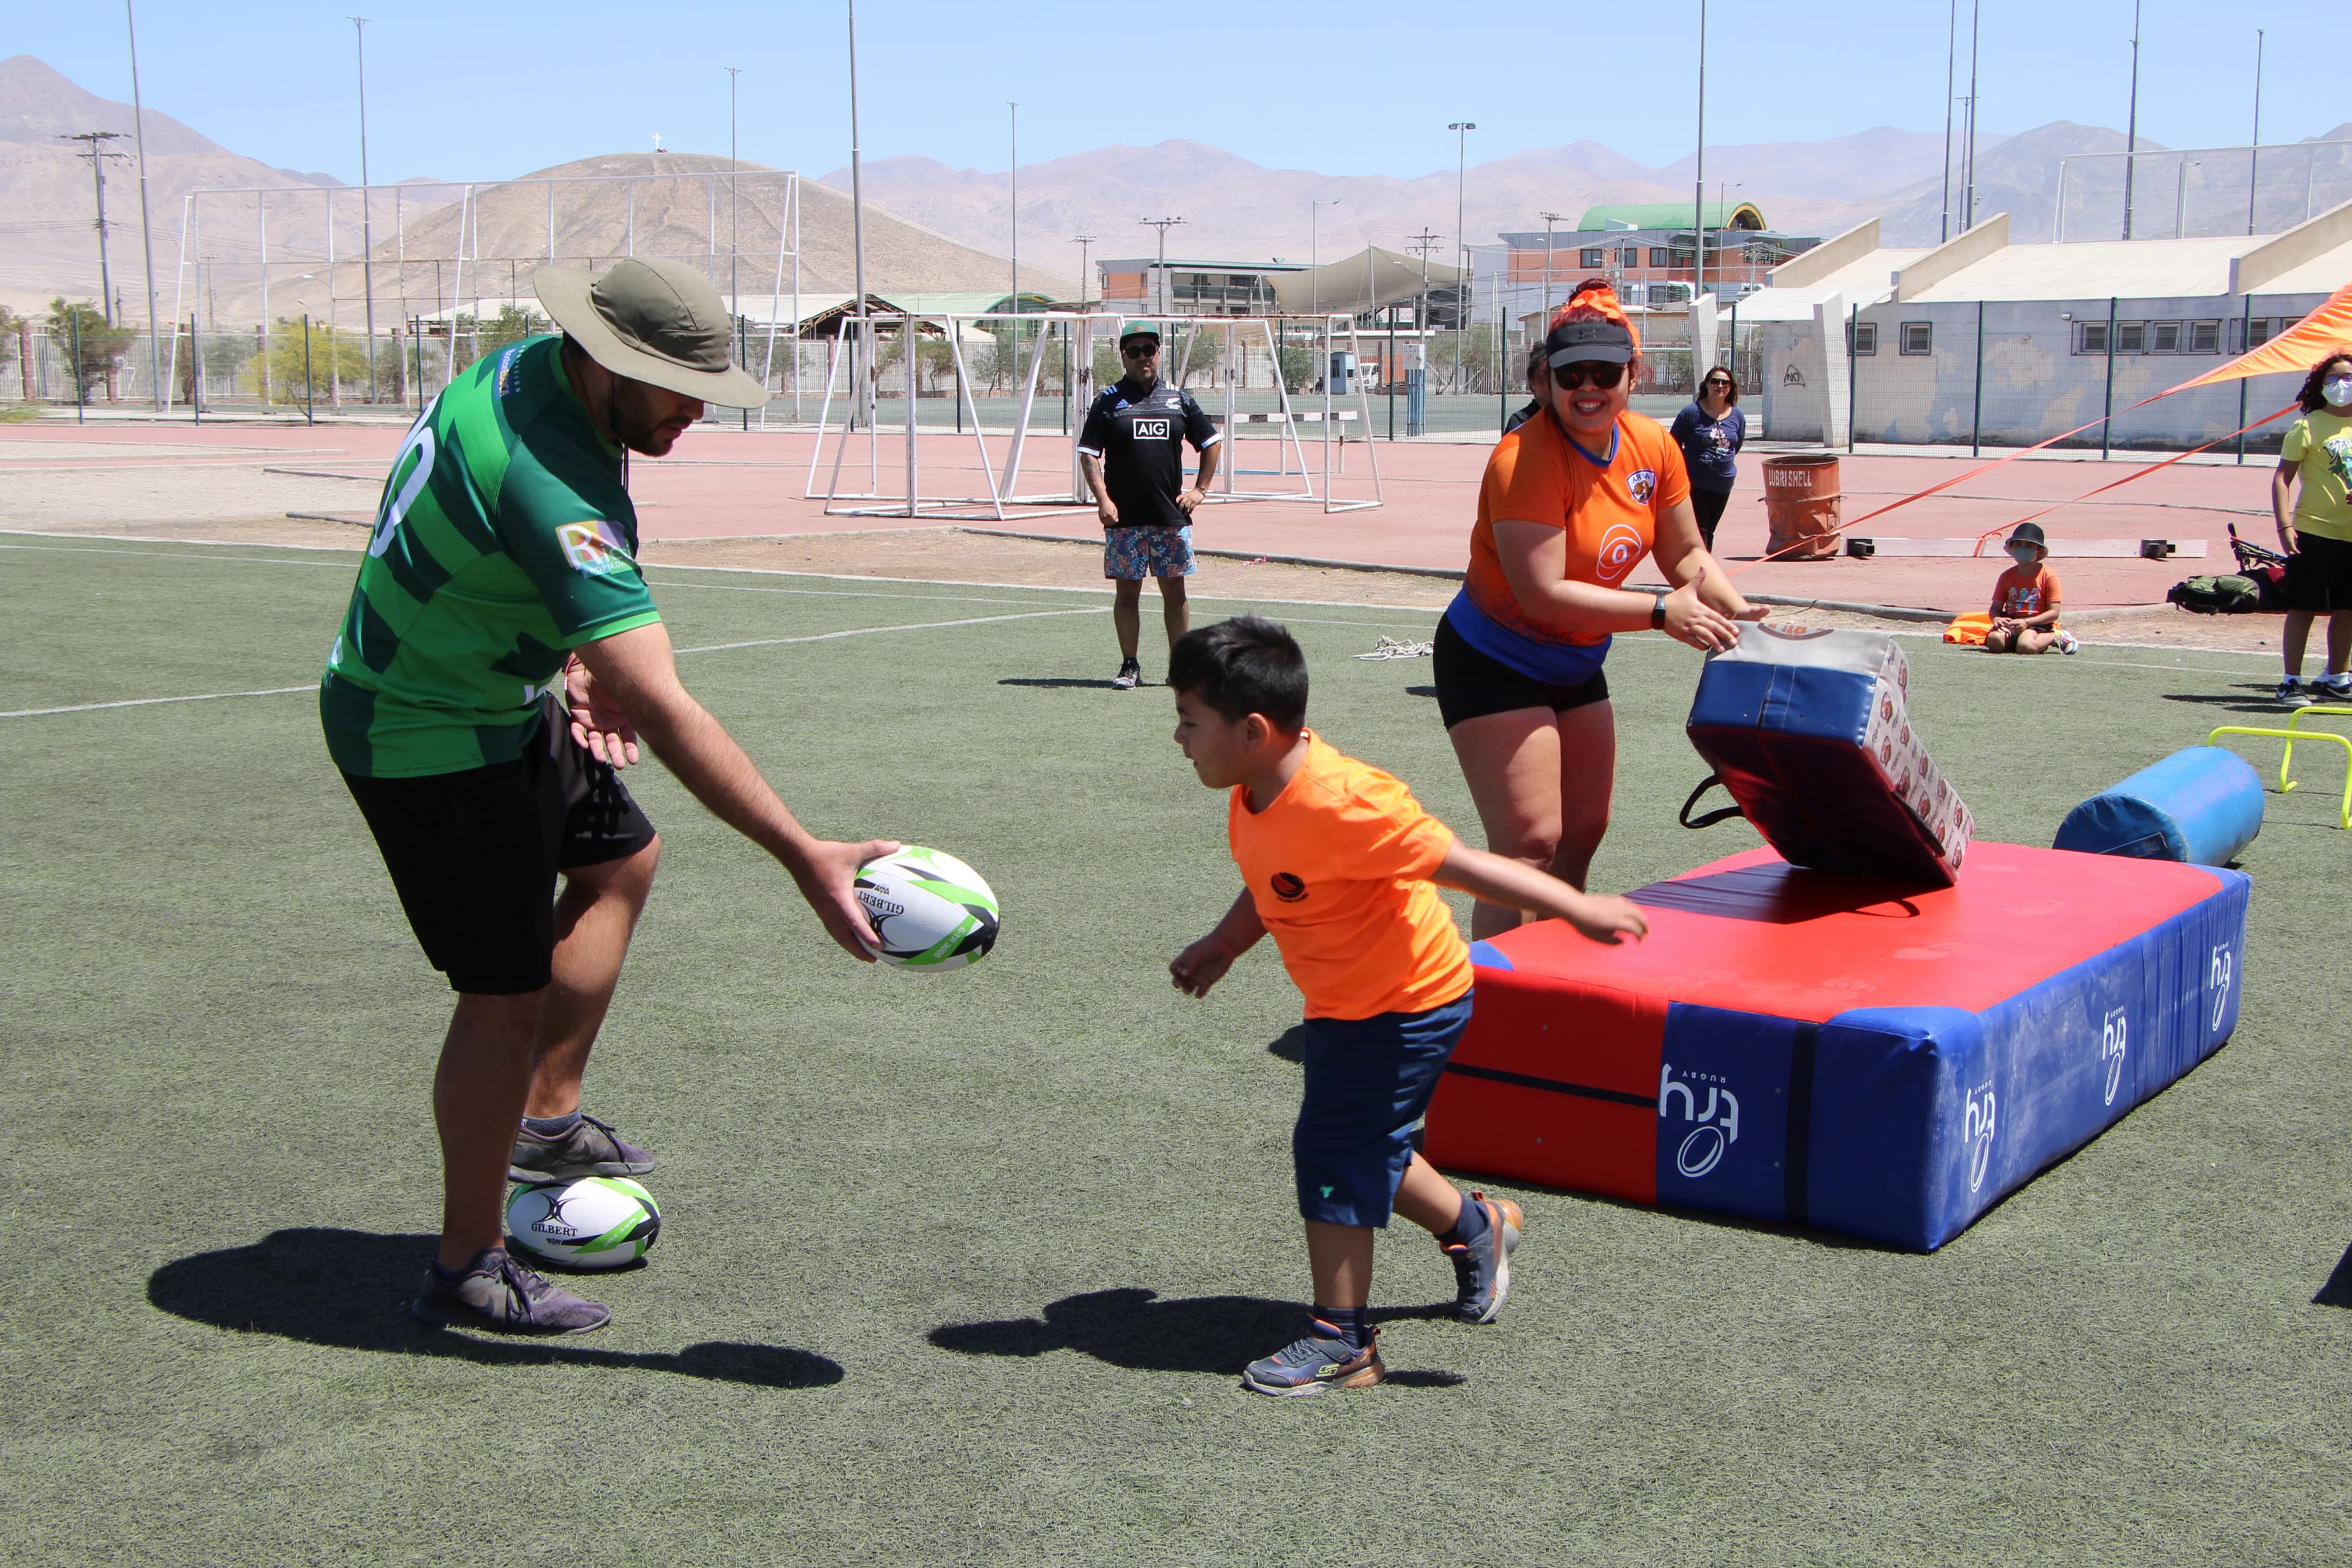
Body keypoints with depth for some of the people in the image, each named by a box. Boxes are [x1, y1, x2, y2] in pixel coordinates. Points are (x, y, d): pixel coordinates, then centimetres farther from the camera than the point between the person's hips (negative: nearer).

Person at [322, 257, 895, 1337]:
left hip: (498, 697, 10)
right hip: (432, 741, -10)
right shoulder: (552, 486, -35)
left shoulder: (524, 370, -5)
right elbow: (663, 710, -40)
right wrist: (805, 859, -41)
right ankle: (467, 1275, 11)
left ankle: (546, 1122, 31)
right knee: (508, 993, -4)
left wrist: (581, 653, 4)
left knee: (621, 859, 23)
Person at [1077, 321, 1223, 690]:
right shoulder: (1109, 401, 2)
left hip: (1171, 516, 2)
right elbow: (1088, 455, -2)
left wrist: (1199, 490, 9)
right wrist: (1103, 500, -13)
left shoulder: (1178, 399, 9)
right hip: (1124, 519, -2)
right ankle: (1129, 665, 9)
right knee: (1127, 591, 2)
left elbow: (1210, 443, 18)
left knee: (1174, 591, 6)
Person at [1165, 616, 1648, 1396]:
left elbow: (1459, 864, -30)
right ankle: (1477, 1228, 45)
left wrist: (1577, 908, -27)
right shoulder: (1254, 796, -4)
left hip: (1408, 1004, -9)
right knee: (1366, 1146, 20)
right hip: (1345, 1003, 9)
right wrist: (1221, 946, 8)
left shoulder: (1340, 805, -33)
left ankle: (1342, 1342, 5)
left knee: (1332, 1152, -8)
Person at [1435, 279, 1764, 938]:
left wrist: (1741, 614, -10)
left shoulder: (1652, 446, -4)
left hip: (1576, 664, 8)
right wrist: (1663, 613, -29)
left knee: (1584, 832, 14)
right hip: (1493, 661, -8)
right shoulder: (1525, 458, -26)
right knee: (1529, 841, -16)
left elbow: (1684, 553, 8)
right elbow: (1544, 595, -30)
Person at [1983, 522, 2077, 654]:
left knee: (2025, 646, -36)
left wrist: (2027, 622, -19)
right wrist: (1996, 619, -14)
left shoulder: (2048, 576, 0)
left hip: (2037, 624, -3)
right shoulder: (2007, 576, 13)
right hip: (2010, 622, 3)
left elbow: (2054, 612, -6)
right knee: (1995, 640, -31)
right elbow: (1996, 607, 12)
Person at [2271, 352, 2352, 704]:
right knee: (2303, 608, -2)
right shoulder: (2309, 427, -5)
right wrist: (2285, 525, -16)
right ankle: (2291, 682, 4)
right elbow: (2282, 478, -7)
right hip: (2314, 532, -5)